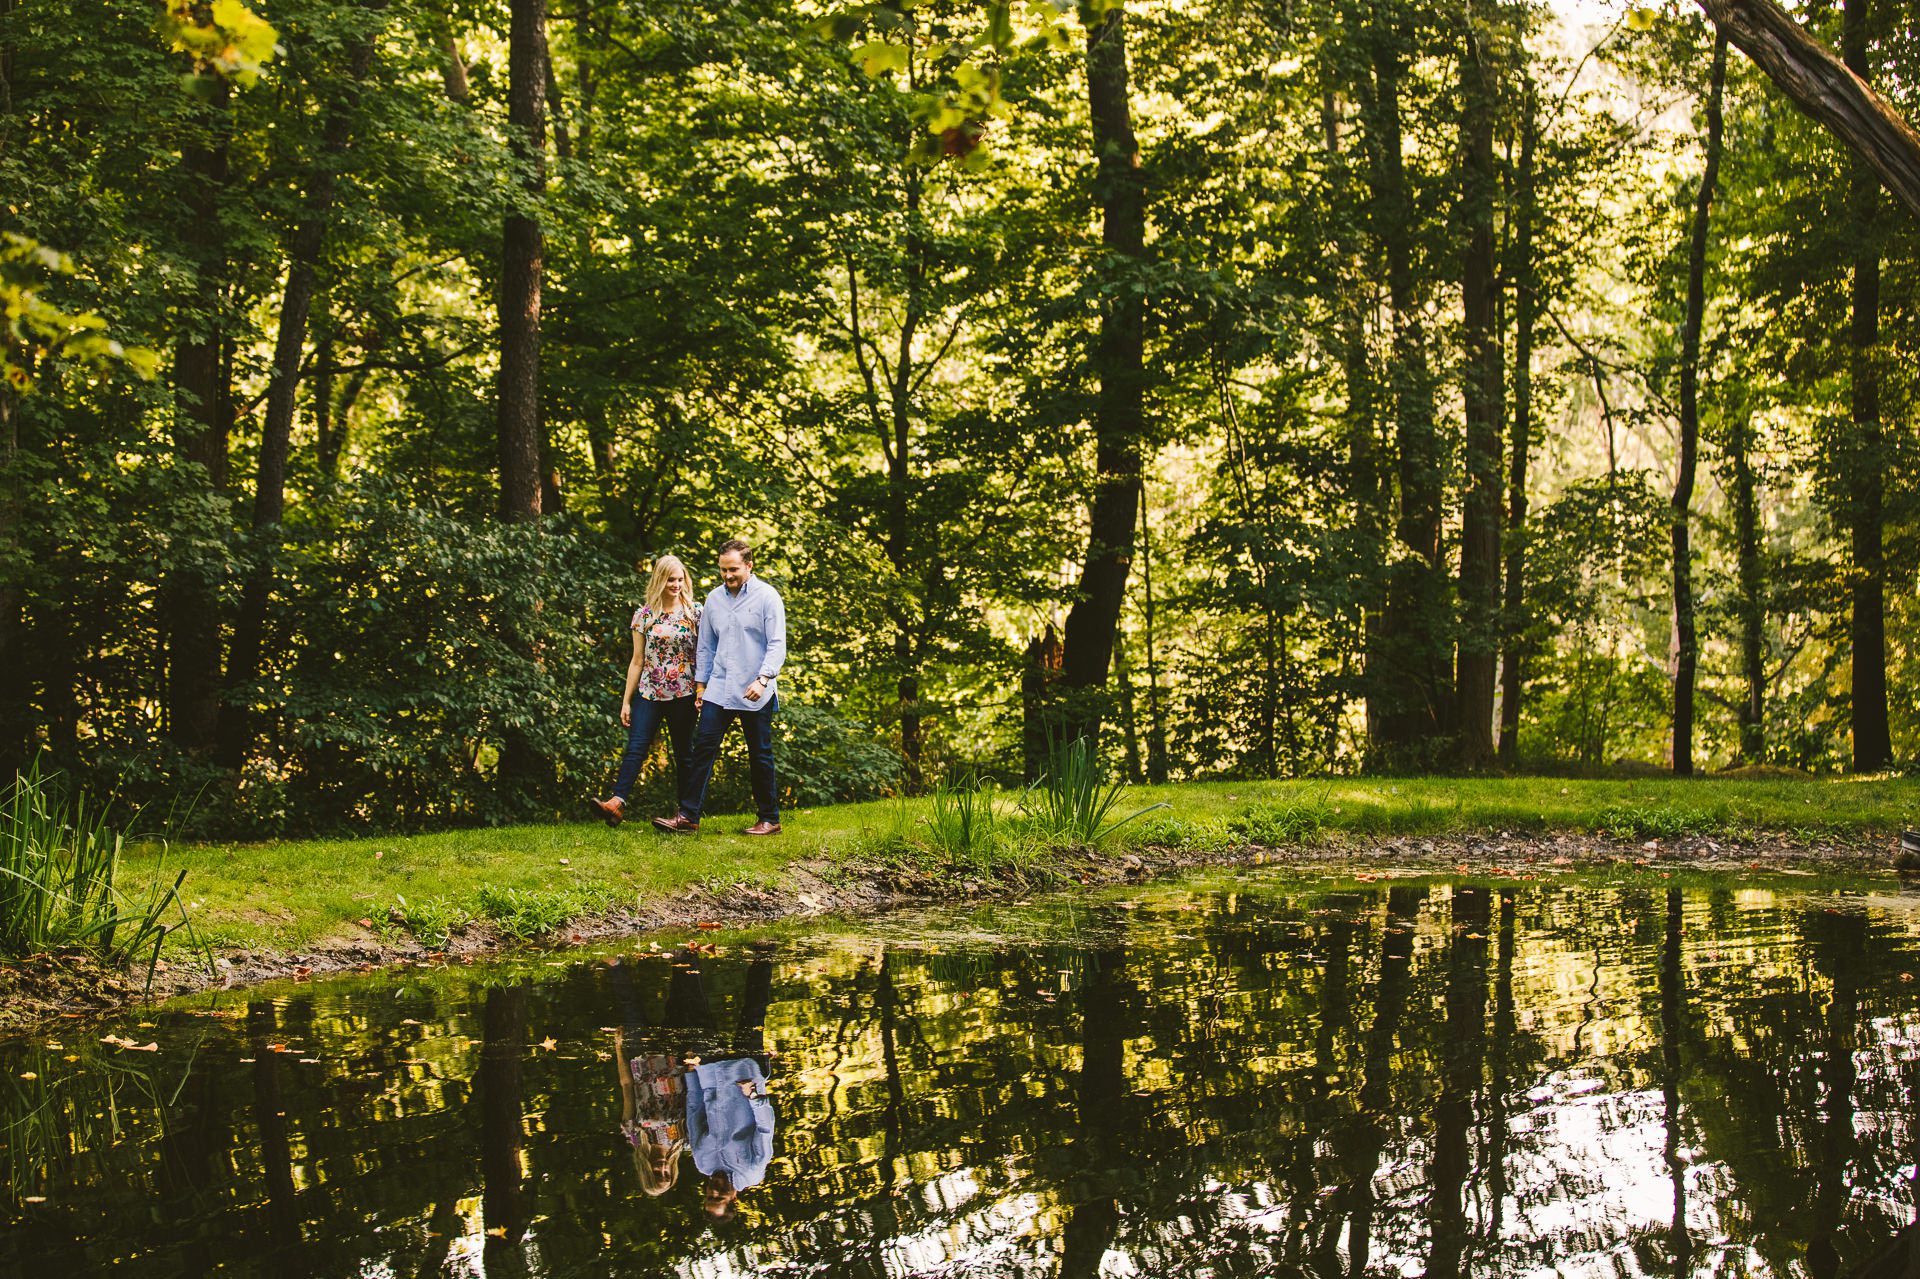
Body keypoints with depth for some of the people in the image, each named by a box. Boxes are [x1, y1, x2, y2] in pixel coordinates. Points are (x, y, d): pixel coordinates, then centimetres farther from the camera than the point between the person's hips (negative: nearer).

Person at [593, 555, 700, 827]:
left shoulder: (694, 613, 2)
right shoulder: (644, 615, 4)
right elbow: (638, 660, 6)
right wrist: (626, 700, 5)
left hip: (683, 695, -1)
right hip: (649, 693, 1)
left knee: (684, 753, 6)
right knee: (635, 747, -11)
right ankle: (617, 802, -20)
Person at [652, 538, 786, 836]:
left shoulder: (767, 597, -5)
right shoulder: (714, 598, 10)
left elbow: (777, 644, -11)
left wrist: (763, 679, -22)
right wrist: (700, 683, 15)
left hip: (755, 694, -4)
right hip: (718, 689, 4)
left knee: (760, 756, 4)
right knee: (703, 748, -4)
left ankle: (770, 819, 14)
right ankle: (688, 816, -4)